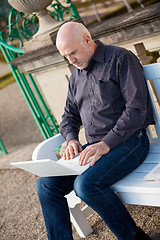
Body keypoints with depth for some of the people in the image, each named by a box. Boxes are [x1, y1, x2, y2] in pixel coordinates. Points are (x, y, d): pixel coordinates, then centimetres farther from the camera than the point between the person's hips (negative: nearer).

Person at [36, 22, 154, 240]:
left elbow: (136, 109, -14)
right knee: (46, 186, -8)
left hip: (128, 140, -7)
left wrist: (106, 144, -21)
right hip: (94, 146, 7)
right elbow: (69, 115, 24)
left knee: (86, 185, -30)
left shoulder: (121, 58, -6)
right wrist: (72, 139, 2)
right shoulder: (77, 74, 17)